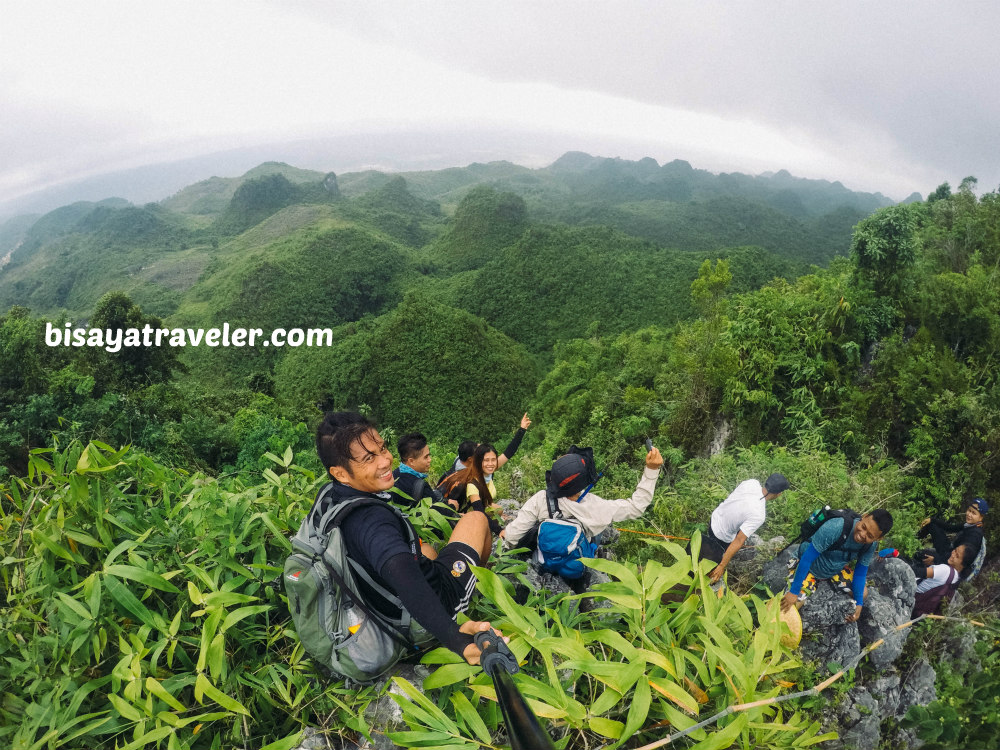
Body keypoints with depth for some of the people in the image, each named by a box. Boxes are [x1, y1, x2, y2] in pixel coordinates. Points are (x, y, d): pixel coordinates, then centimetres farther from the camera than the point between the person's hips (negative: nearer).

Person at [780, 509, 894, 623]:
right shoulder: (834, 528, -41)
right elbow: (807, 558, -35)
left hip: (836, 570, 6)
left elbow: (860, 572, -4)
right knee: (792, 604, -20)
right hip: (810, 568, -5)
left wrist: (859, 604, -12)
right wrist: (794, 592, -33)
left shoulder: (870, 546, -21)